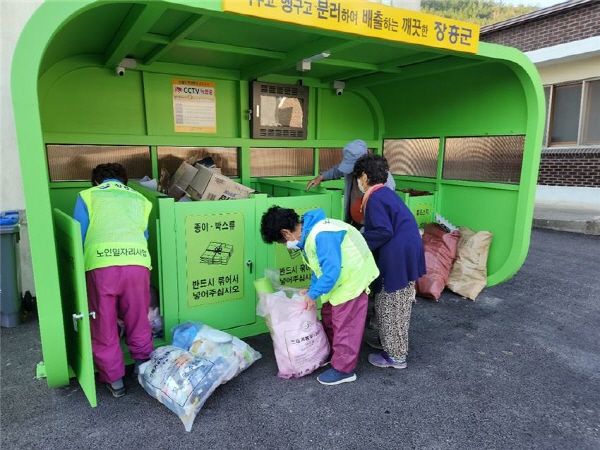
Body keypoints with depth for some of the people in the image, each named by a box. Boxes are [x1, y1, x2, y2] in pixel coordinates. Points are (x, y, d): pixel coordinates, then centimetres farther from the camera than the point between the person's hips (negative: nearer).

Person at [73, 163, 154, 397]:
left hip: (101, 265, -2)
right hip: (137, 263, 2)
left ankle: (114, 381, 26)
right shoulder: (140, 199, 25)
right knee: (138, 323, 19)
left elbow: (77, 237, 12)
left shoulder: (87, 196, 18)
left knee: (104, 327, 15)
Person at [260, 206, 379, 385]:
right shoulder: (309, 232, 1)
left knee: (345, 325, -1)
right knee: (328, 318, 18)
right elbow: (320, 264, 11)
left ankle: (343, 369, 13)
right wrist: (311, 288, 5)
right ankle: (332, 355, 35)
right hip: (341, 276, 10)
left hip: (352, 278, -10)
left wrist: (313, 294, -21)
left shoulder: (321, 235, -31)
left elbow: (332, 270, -31)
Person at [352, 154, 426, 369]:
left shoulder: (374, 199, -15)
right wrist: (363, 237, 18)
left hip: (396, 258, -10)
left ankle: (396, 355, 15)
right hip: (407, 253, 10)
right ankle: (390, 342, 37)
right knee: (397, 304, 21)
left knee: (390, 306, 3)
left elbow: (384, 231, -22)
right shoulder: (387, 193, 14)